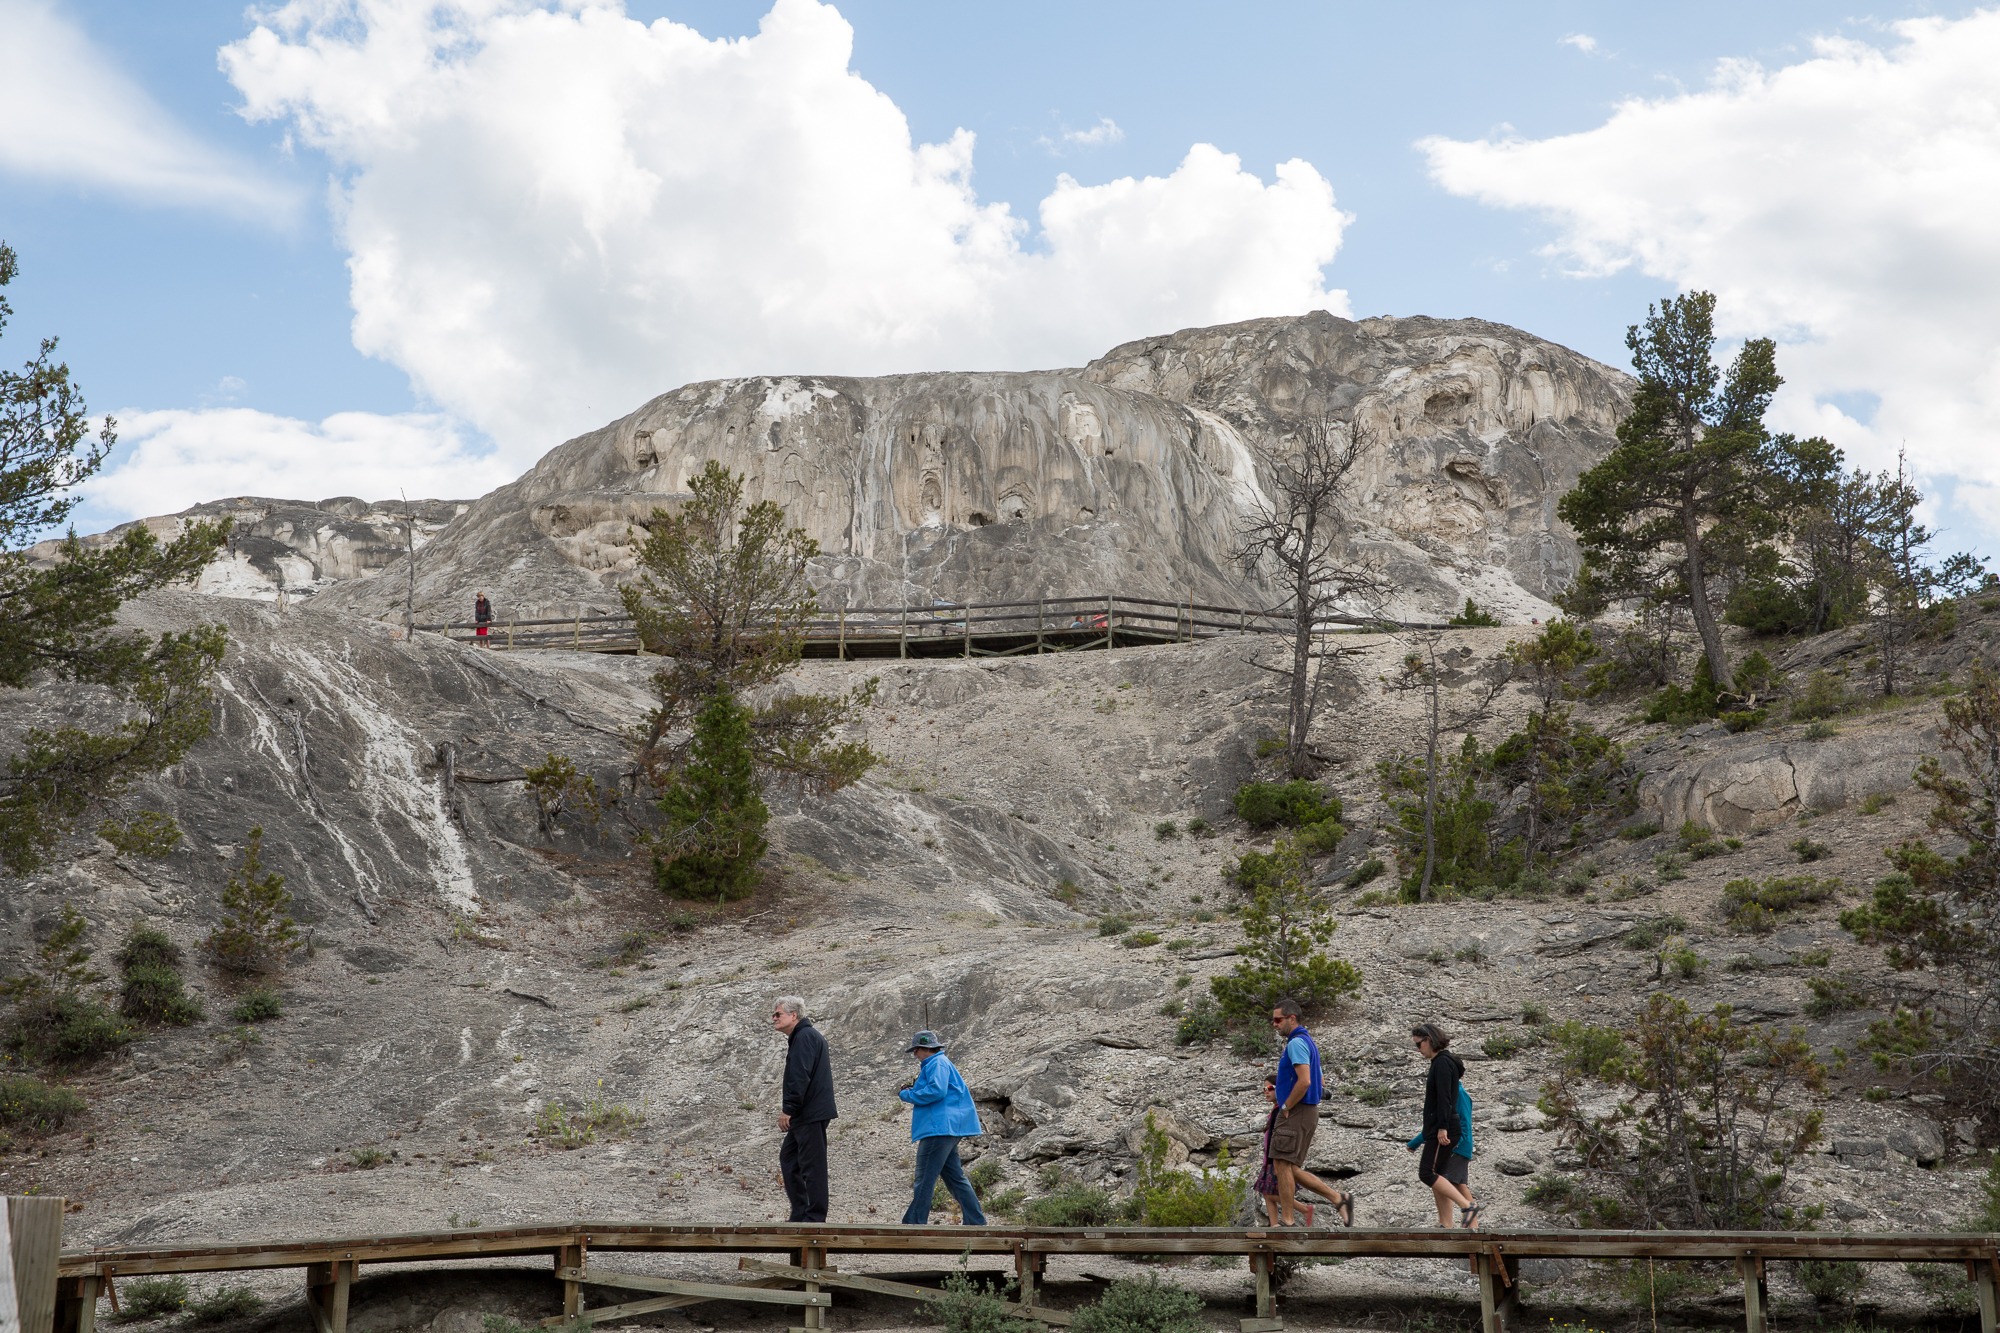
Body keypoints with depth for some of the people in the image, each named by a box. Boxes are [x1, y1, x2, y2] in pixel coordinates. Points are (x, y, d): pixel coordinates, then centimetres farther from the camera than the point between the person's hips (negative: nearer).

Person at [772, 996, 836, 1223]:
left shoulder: (805, 1036, -13)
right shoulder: (803, 1036, 21)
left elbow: (800, 1078, -21)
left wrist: (788, 1110, -20)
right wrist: (789, 1110, 19)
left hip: (811, 1114, -11)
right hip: (805, 1115, 11)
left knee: (811, 1166, -7)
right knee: (788, 1157, 15)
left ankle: (814, 1218, -4)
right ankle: (800, 1215, 18)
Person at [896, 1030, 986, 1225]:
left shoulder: (937, 1064, -10)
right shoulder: (936, 1064, 23)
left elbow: (936, 1091, -24)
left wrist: (908, 1095, -12)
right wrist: (914, 1090, 16)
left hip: (939, 1129, -11)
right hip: (945, 1129, 11)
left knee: (924, 1179, -9)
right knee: (955, 1178, 12)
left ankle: (914, 1223, -9)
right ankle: (976, 1222, 12)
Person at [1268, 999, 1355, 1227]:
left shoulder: (1296, 1043, -14)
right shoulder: (1308, 1042, 18)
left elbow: (1304, 1081, -26)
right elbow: (1315, 1085, 25)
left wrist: (1286, 1107, -14)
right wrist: (1280, 1092, 17)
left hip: (1295, 1114, -10)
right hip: (1308, 1113, 10)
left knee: (1282, 1165, -6)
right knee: (1291, 1169, 10)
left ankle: (1287, 1221, -3)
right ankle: (1338, 1199, 9)